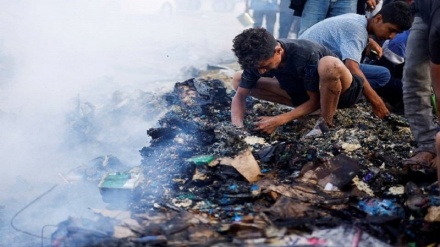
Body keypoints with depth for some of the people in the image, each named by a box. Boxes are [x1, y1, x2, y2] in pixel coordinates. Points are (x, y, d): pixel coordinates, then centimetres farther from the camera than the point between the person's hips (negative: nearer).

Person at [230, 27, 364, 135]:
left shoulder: (306, 54, -35)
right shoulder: (258, 58, -18)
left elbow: (315, 100, -26)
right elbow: (239, 97, -14)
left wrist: (279, 120, -33)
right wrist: (238, 128, -32)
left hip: (342, 91, -6)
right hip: (304, 91, 6)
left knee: (329, 64, -43)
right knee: (237, 80, -6)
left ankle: (326, 123, -20)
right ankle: (301, 109, 0)